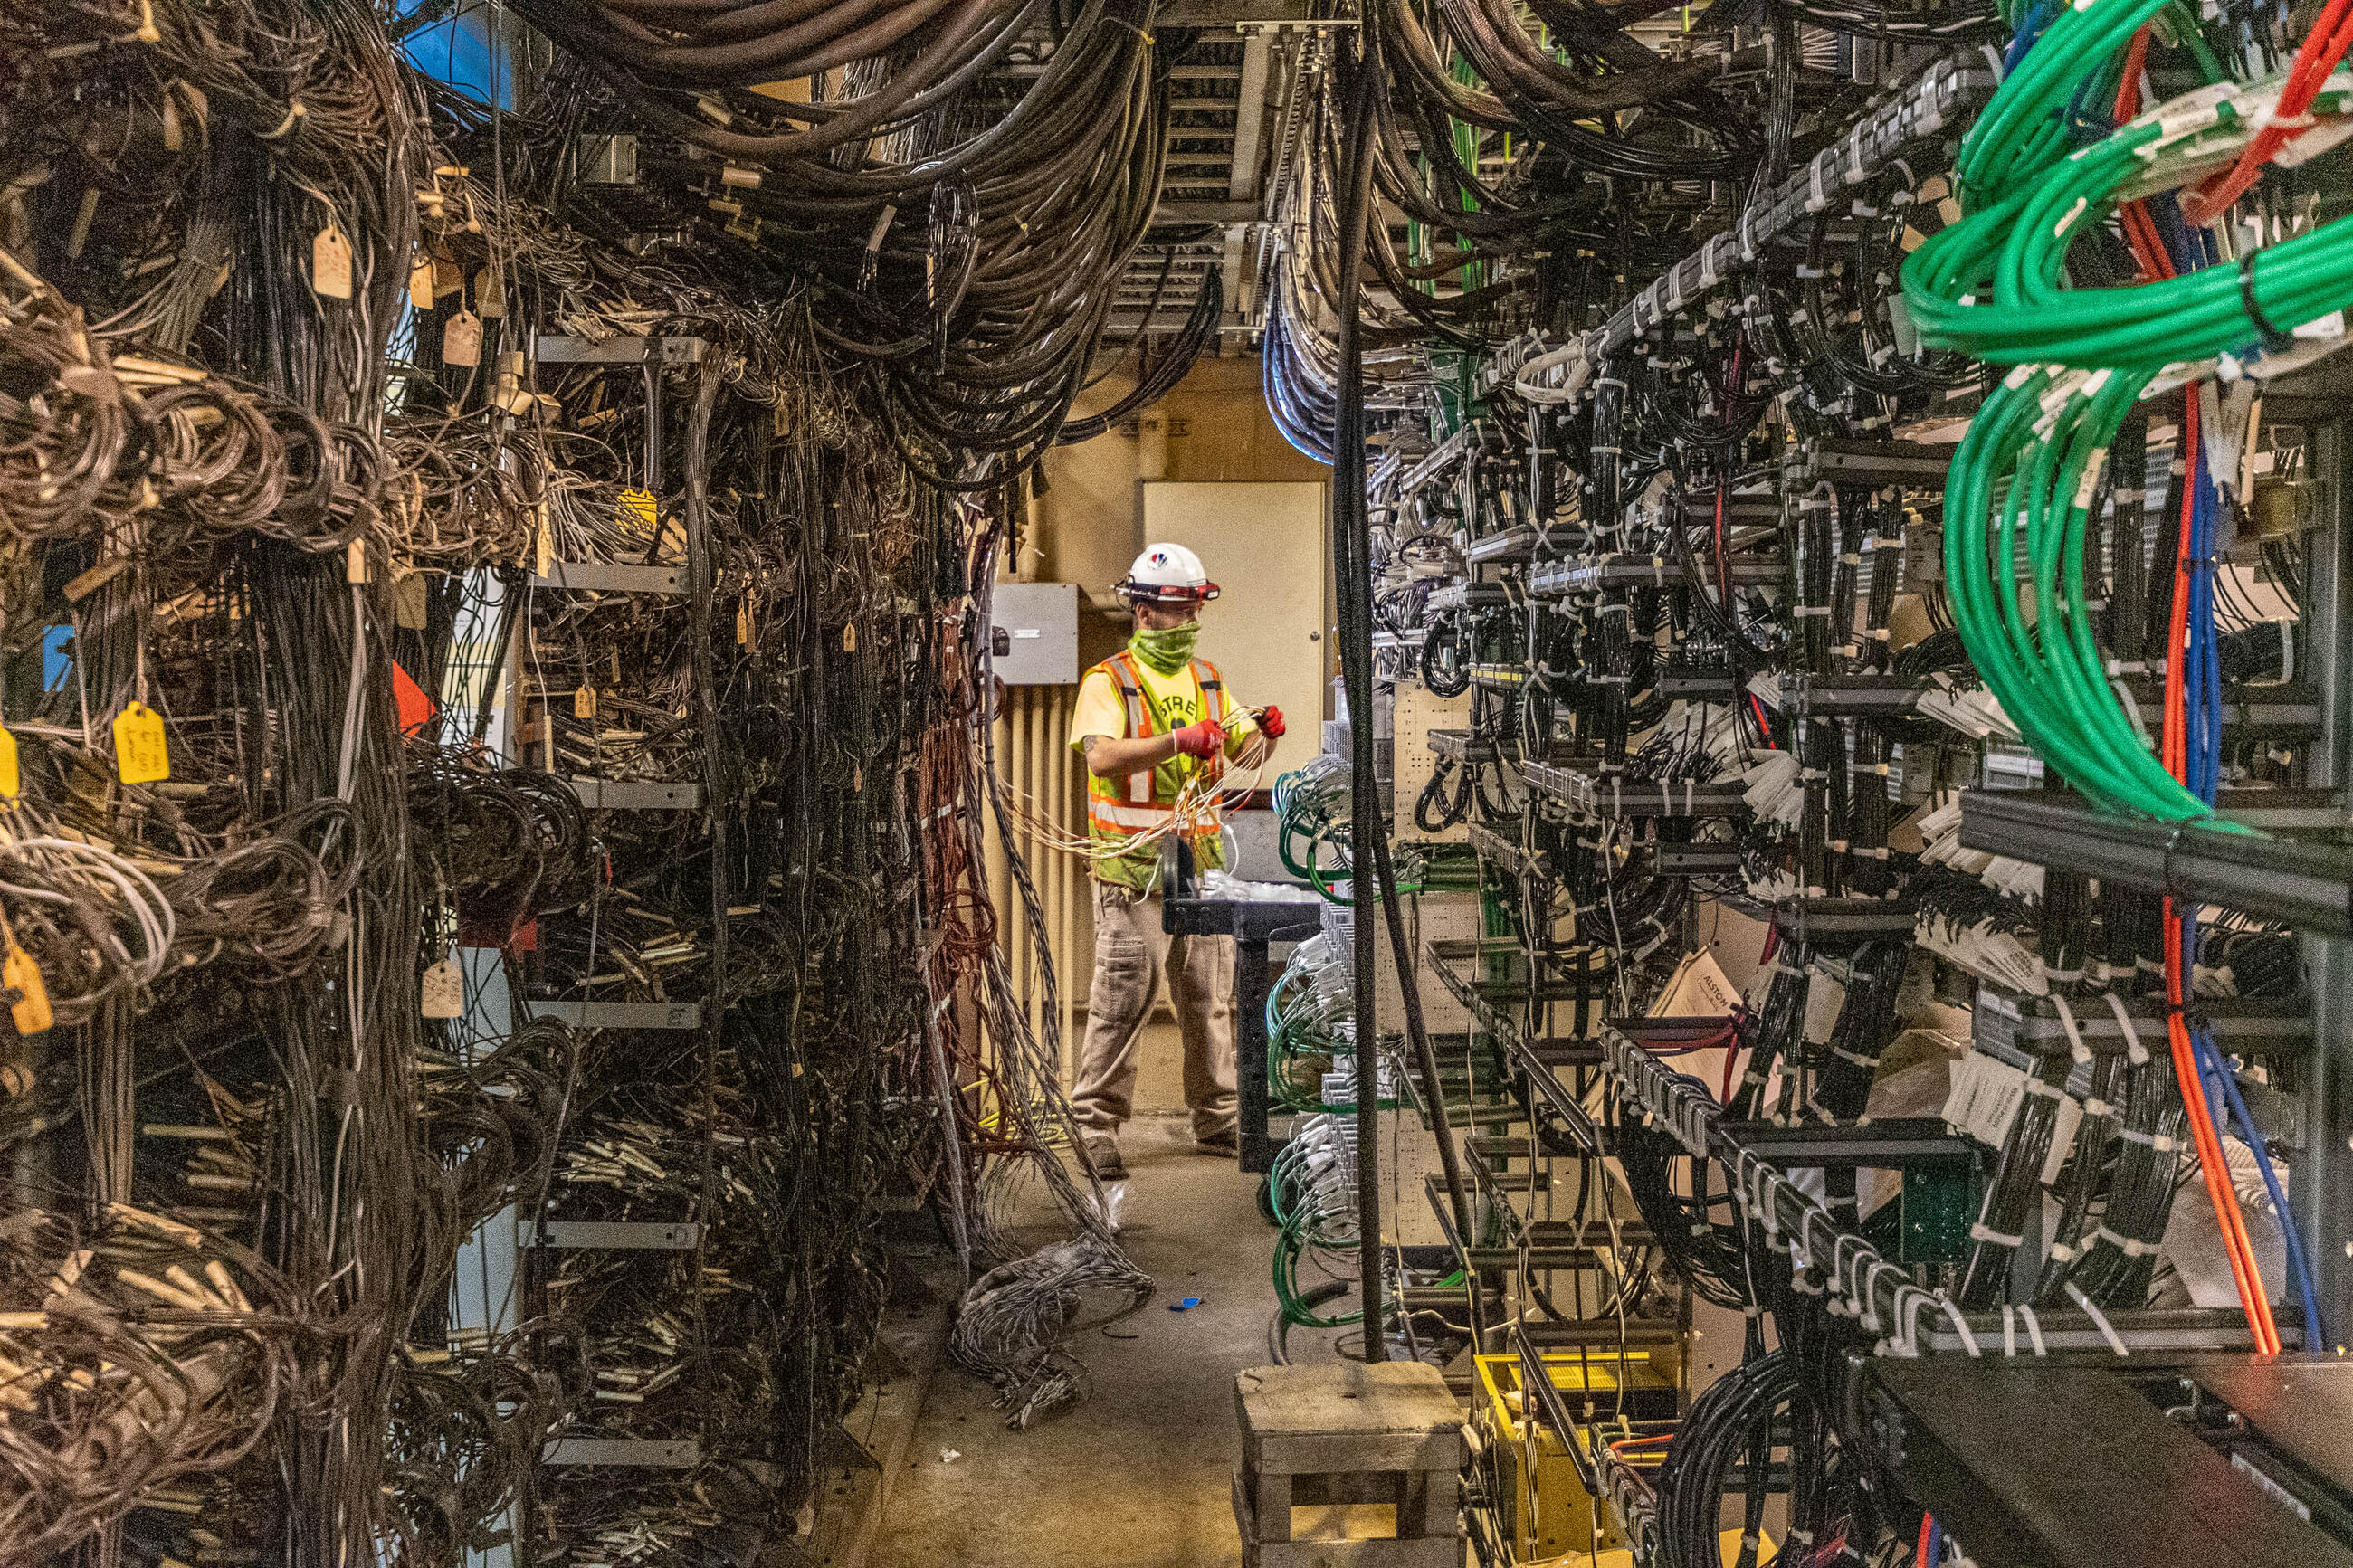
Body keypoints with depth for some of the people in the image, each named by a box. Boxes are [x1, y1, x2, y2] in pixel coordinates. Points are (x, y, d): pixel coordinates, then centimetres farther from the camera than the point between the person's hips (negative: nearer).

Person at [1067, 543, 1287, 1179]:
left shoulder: (1208, 679, 15)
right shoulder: (1109, 682, -6)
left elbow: (1243, 754, 15)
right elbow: (1102, 757, -22)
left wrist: (1265, 734, -8)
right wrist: (1178, 740, -33)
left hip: (1201, 865, 6)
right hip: (1134, 870, -6)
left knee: (1210, 998, 12)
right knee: (1122, 1002, -4)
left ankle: (1216, 1120, 24)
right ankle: (1095, 1126, 6)